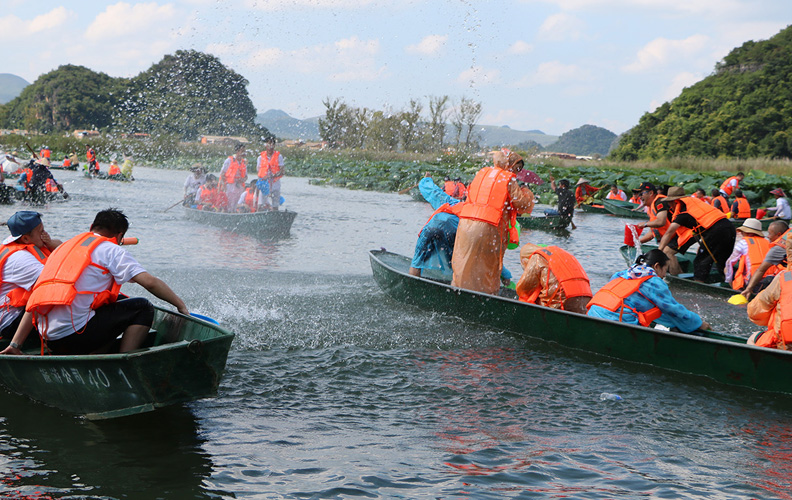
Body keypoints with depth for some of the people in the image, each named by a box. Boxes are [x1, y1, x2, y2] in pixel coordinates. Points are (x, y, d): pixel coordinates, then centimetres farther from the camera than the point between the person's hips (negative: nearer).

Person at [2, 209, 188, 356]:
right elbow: (150, 282, -5)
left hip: (51, 342, 8)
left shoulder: (63, 248, 25)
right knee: (143, 308, 5)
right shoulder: (110, 250, 4)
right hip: (76, 333, -8)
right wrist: (180, 304, 8)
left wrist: (15, 345, 19)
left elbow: (35, 303, 21)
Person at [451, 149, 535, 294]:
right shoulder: (508, 180, -1)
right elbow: (524, 205, -1)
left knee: (462, 268, 11)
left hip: (465, 223, 5)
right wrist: (527, 192, 19)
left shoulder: (481, 173, 17)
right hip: (487, 228, -5)